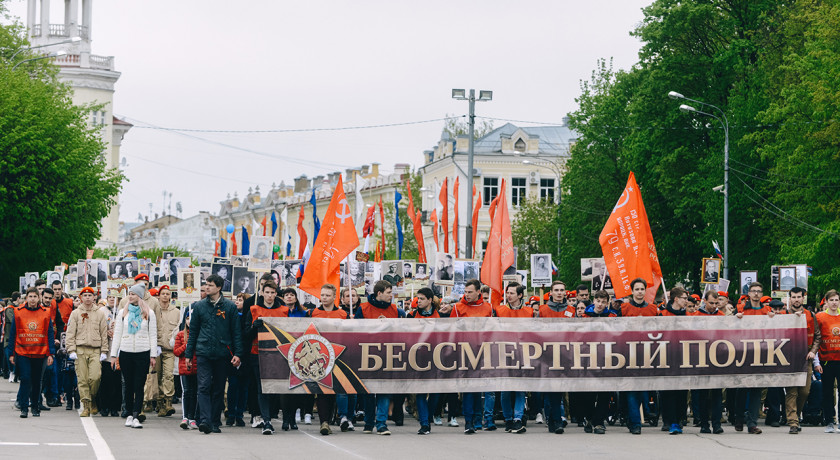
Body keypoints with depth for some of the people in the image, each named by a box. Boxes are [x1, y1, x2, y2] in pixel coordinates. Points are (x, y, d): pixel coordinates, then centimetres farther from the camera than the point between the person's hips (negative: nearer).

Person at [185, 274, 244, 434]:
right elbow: (193, 331, 13)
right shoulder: (199, 306, 8)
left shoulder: (230, 307, 4)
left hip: (223, 354, 0)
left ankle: (215, 423, 12)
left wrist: (237, 354, -3)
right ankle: (205, 420, -19)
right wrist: (189, 353, 9)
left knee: (219, 389, 6)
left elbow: (236, 331, 5)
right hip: (203, 353, 0)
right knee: (204, 386, -12)